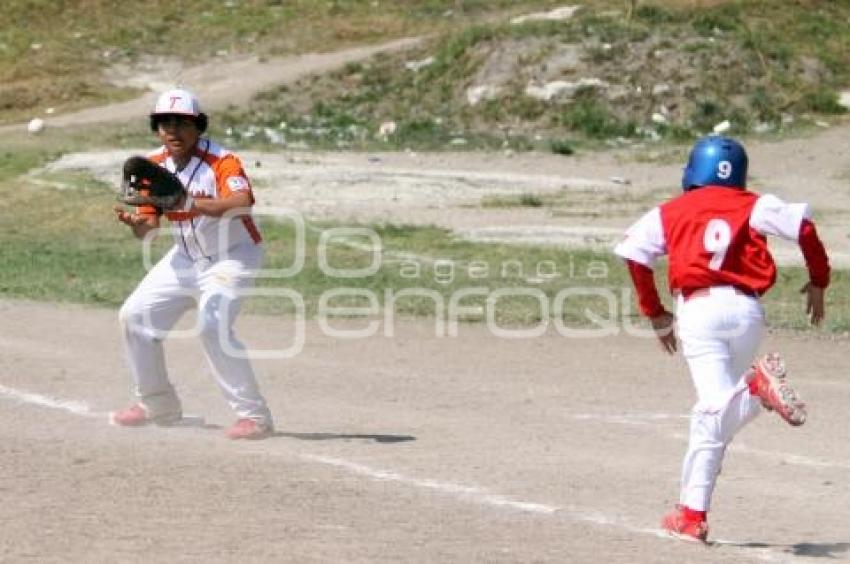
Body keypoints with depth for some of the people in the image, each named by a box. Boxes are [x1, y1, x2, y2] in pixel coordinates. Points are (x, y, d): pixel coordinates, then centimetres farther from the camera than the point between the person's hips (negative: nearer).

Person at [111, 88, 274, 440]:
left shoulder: (220, 161, -24)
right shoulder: (153, 166, -3)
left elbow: (243, 201, -43)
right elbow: (147, 227, -2)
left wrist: (191, 202, -55)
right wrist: (134, 222, -27)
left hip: (233, 256, -8)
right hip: (185, 257, 8)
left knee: (213, 327, -26)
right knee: (135, 315, 6)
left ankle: (254, 416, -20)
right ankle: (157, 404, 24)